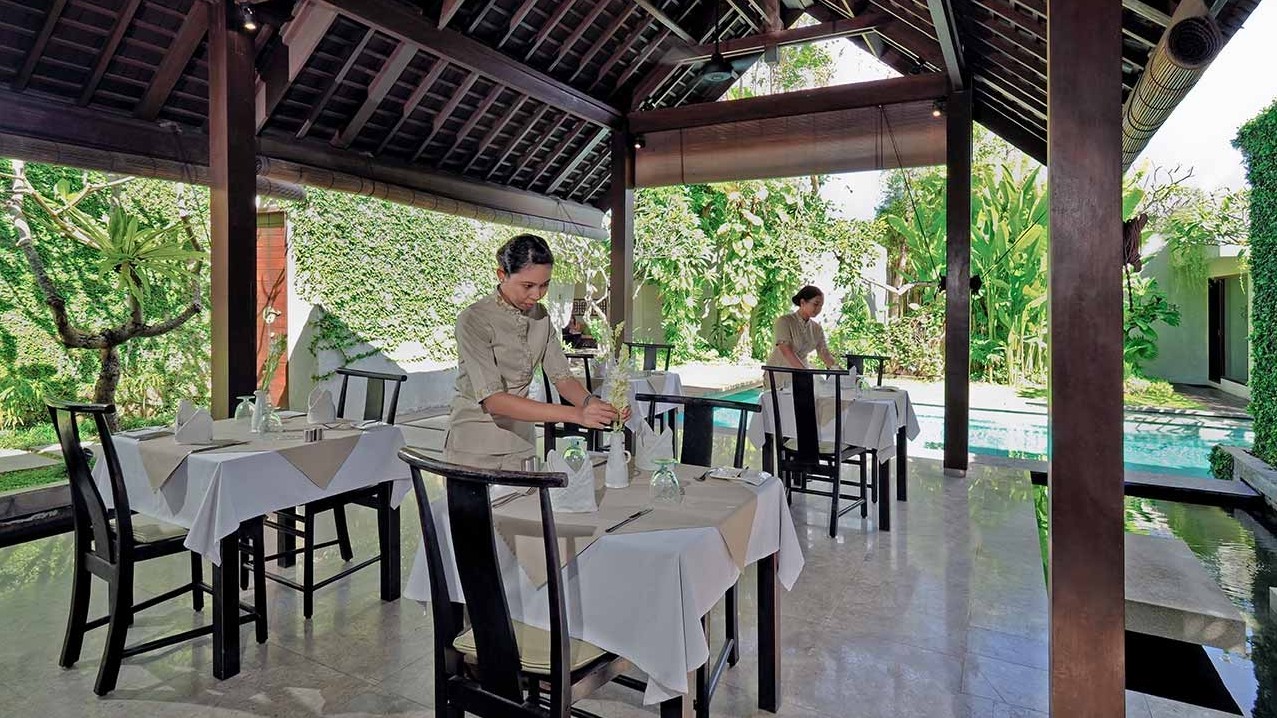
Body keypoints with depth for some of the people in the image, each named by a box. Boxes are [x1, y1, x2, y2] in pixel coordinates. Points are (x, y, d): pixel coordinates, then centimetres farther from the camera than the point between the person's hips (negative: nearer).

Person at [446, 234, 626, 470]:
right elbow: (493, 400, -27)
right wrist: (575, 414, -35)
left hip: (521, 442, 5)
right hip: (475, 447, -5)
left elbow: (562, 376, -1)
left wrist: (590, 402, -24)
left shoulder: (540, 315, 2)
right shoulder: (473, 320, -19)